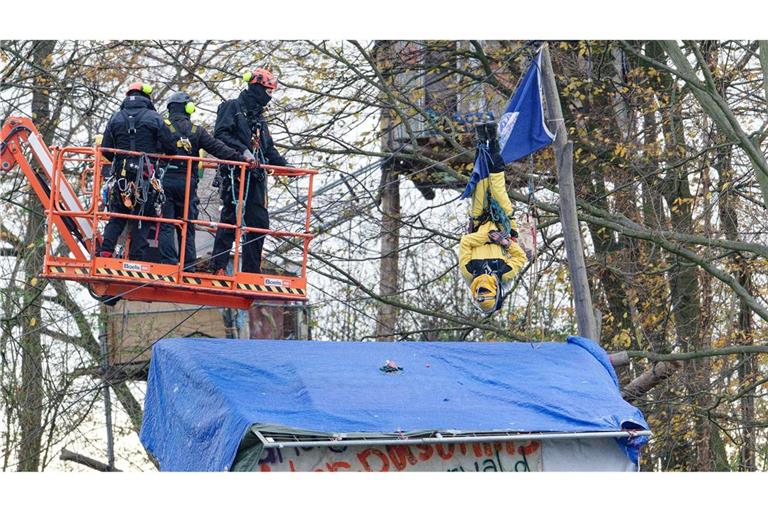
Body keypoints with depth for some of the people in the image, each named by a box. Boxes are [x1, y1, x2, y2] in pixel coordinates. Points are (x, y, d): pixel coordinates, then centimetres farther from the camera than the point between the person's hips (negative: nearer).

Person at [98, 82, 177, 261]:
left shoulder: (116, 118, 6)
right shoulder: (154, 118, -2)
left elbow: (105, 150, 6)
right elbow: (170, 147, -5)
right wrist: (153, 151, 16)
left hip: (121, 177, 3)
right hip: (145, 178, -3)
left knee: (116, 219, 13)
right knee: (141, 221, 3)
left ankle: (105, 252, -1)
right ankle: (137, 259, 0)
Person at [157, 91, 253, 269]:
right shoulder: (196, 131, 6)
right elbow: (218, 148, -1)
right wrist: (241, 157, -4)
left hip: (165, 180, -2)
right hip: (187, 182, 2)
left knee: (166, 225, -1)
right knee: (187, 227, 9)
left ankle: (168, 262, -10)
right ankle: (188, 265, 6)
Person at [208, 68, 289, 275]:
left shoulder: (259, 117, 26)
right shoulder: (233, 107, 2)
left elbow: (269, 148, 27)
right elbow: (221, 134, -12)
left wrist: (285, 165, 12)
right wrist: (243, 151, -22)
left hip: (256, 175, 8)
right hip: (235, 172, -8)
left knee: (260, 222, 2)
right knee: (231, 218, -12)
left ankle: (251, 270, 6)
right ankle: (218, 267, -9)